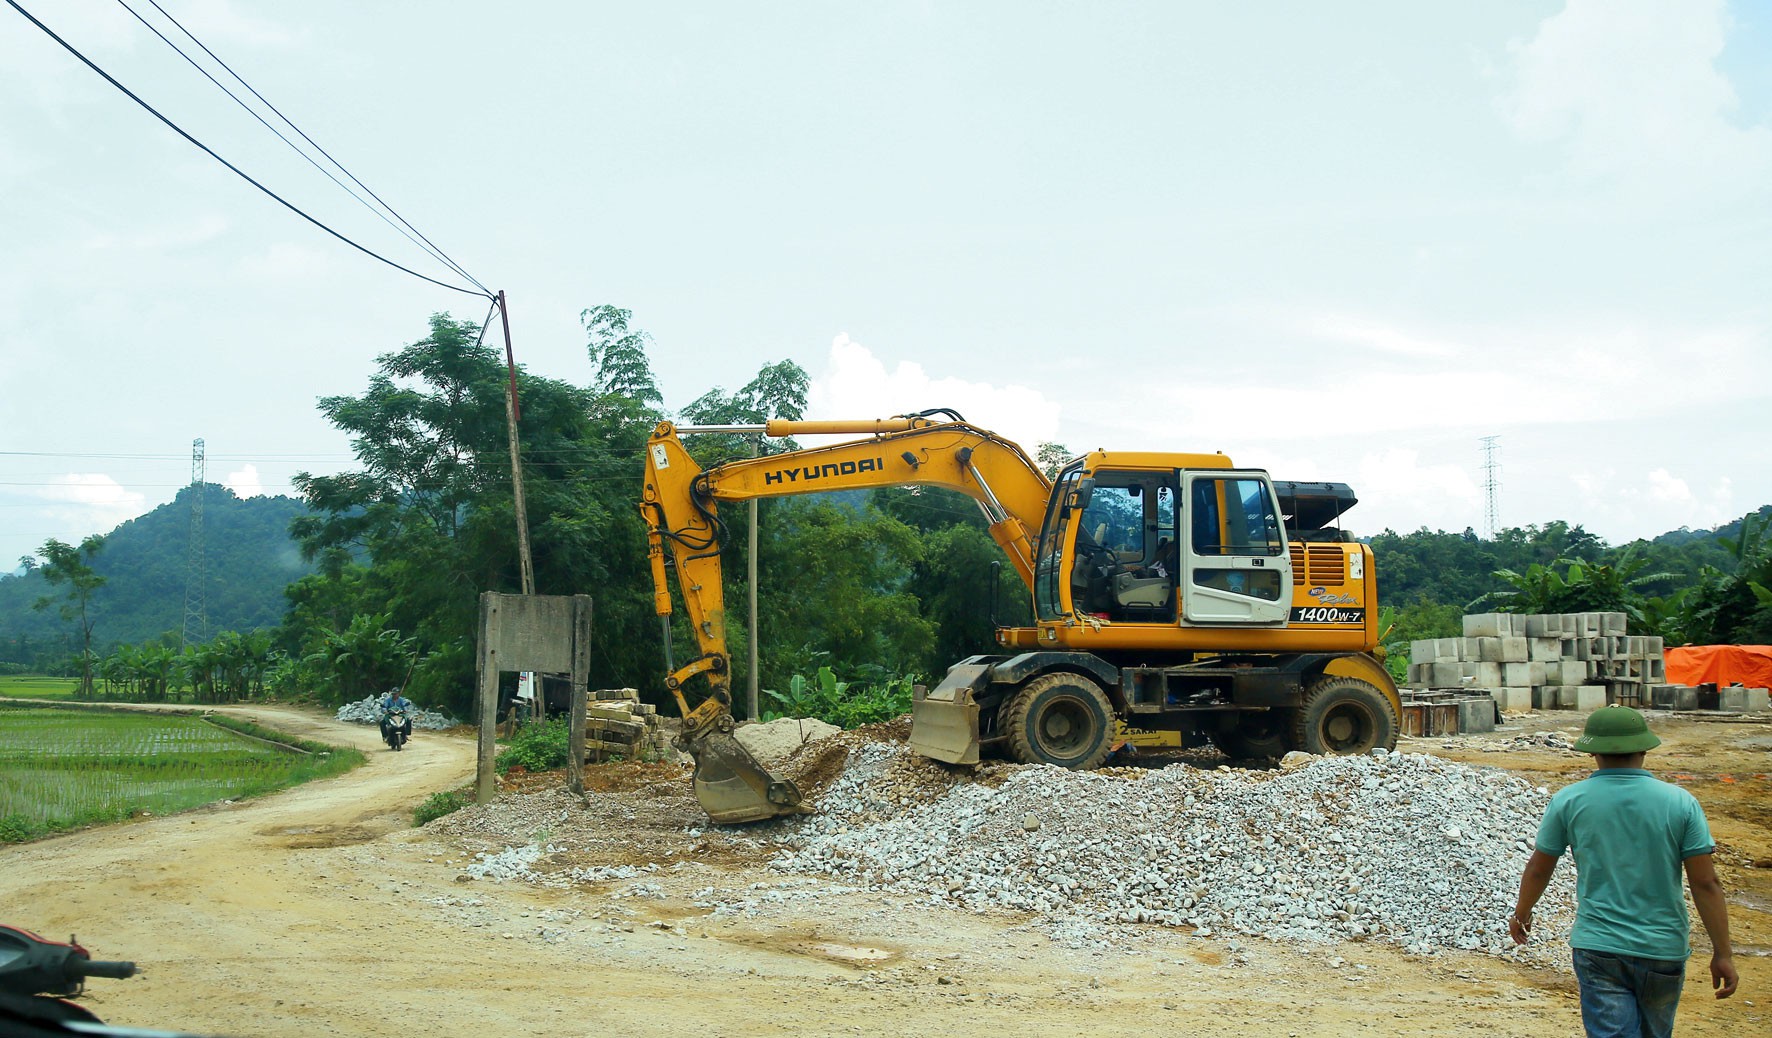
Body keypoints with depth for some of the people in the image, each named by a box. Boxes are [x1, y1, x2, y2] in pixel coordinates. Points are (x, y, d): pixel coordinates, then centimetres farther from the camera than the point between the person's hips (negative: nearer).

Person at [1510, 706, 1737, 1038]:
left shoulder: (1569, 801, -6)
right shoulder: (1681, 802, -6)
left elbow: (1538, 869, 4)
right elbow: (1706, 884, -7)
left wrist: (1521, 913, 22)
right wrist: (1723, 953, 1)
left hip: (1597, 946, -1)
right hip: (1663, 949, 2)